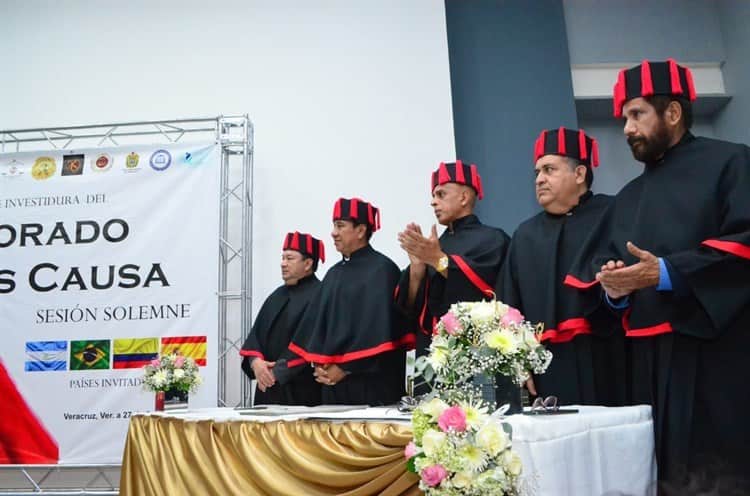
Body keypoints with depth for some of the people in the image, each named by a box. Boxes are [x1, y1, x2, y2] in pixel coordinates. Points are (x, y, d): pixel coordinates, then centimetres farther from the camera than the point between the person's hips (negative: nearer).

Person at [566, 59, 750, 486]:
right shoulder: (629, 197, 18)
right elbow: (598, 271, 17)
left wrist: (666, 273, -18)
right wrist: (613, 287, -5)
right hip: (651, 358, 6)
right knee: (668, 472, 9)